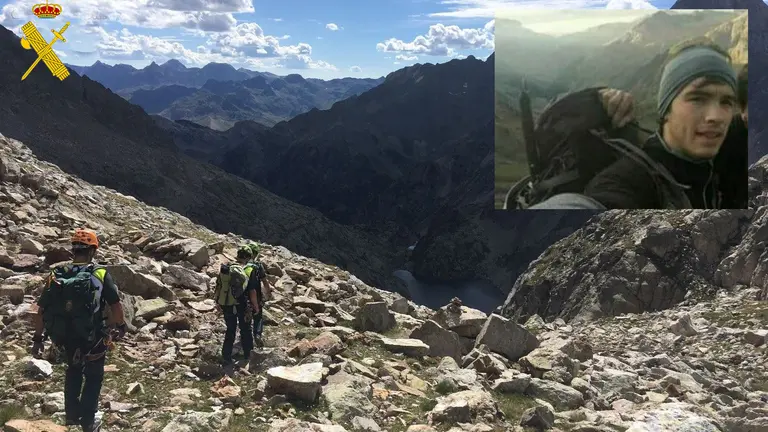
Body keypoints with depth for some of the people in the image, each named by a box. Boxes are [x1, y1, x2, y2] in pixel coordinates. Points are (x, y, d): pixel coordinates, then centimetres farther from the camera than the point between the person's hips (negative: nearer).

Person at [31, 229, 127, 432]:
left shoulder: (56, 275, -5)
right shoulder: (100, 274, -15)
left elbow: (40, 312, -1)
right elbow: (116, 307, -13)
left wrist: (38, 339, 10)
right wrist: (121, 326, 5)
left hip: (64, 337, 3)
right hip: (92, 338, -3)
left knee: (73, 369, 30)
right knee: (94, 376, 19)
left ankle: (71, 414, 37)